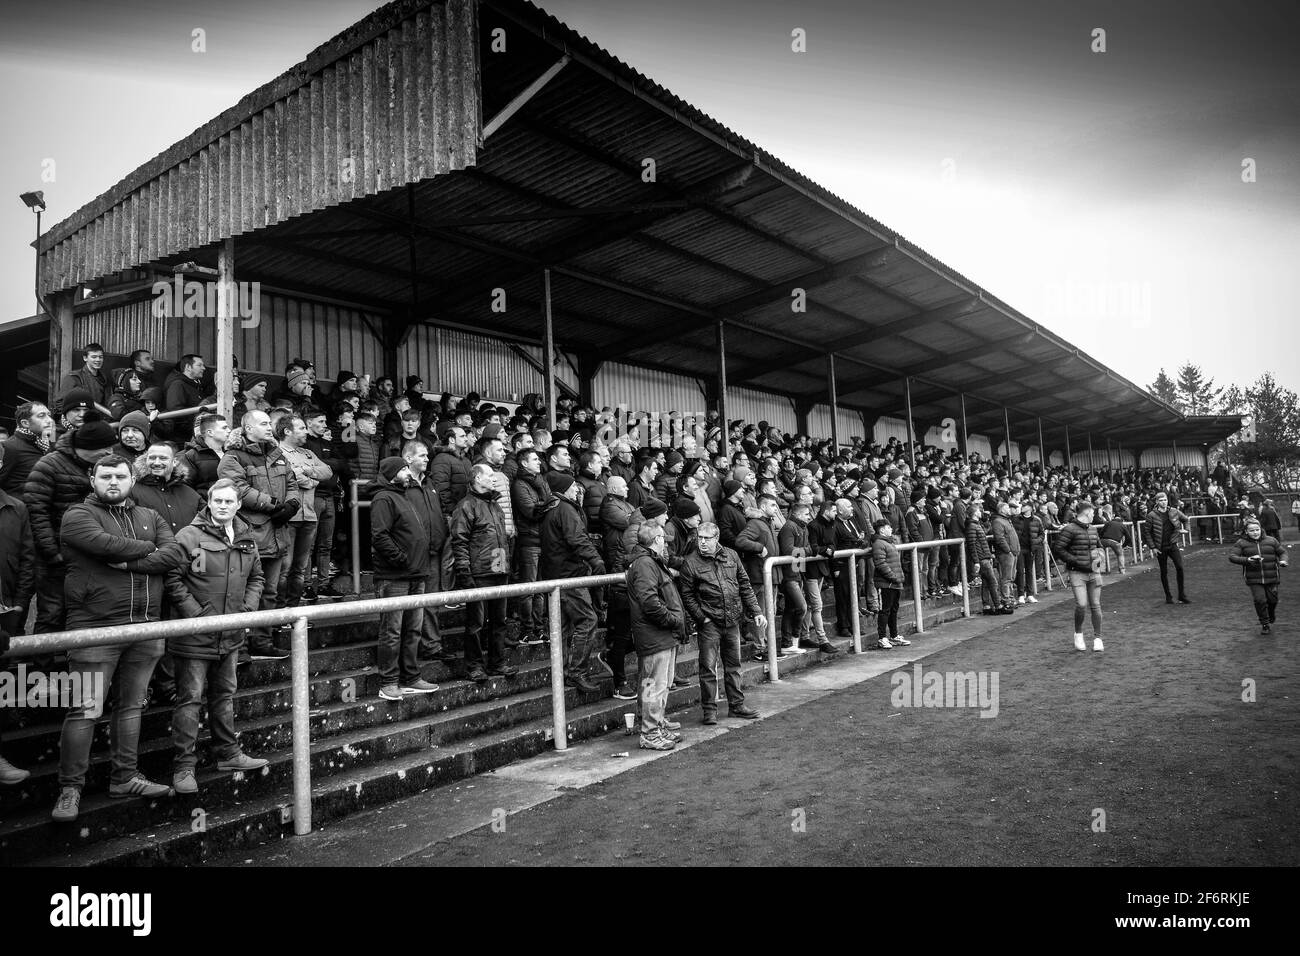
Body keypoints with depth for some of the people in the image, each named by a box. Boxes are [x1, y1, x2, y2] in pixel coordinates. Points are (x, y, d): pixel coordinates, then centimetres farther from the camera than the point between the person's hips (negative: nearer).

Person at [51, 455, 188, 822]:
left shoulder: (149, 516, 14)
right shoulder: (78, 515, -1)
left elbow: (175, 554, -1)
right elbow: (107, 544, -20)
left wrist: (129, 562, -13)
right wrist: (148, 547, -5)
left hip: (145, 626, 5)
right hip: (96, 626, -5)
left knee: (131, 705, 13)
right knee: (86, 710, -3)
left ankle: (125, 777, 24)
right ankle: (70, 788, 8)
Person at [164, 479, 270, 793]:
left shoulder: (246, 539, 8)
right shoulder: (188, 536, -11)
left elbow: (257, 577, 18)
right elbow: (172, 579, -14)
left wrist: (248, 608, 3)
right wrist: (196, 614, -17)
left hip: (231, 635, 6)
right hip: (195, 635, -6)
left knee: (224, 695, 18)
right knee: (190, 698, 0)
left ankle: (229, 754, 30)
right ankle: (183, 765, 9)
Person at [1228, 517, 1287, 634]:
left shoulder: (1271, 540, 4)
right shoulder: (1241, 543, -2)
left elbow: (1282, 552, 13)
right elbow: (1231, 556, -8)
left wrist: (1283, 560, -9)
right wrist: (1247, 560, -24)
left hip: (1271, 577, 2)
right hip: (1254, 579, -2)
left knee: (1272, 600, 8)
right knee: (1260, 600, -9)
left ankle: (1272, 616, 43)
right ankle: (1265, 624, 10)